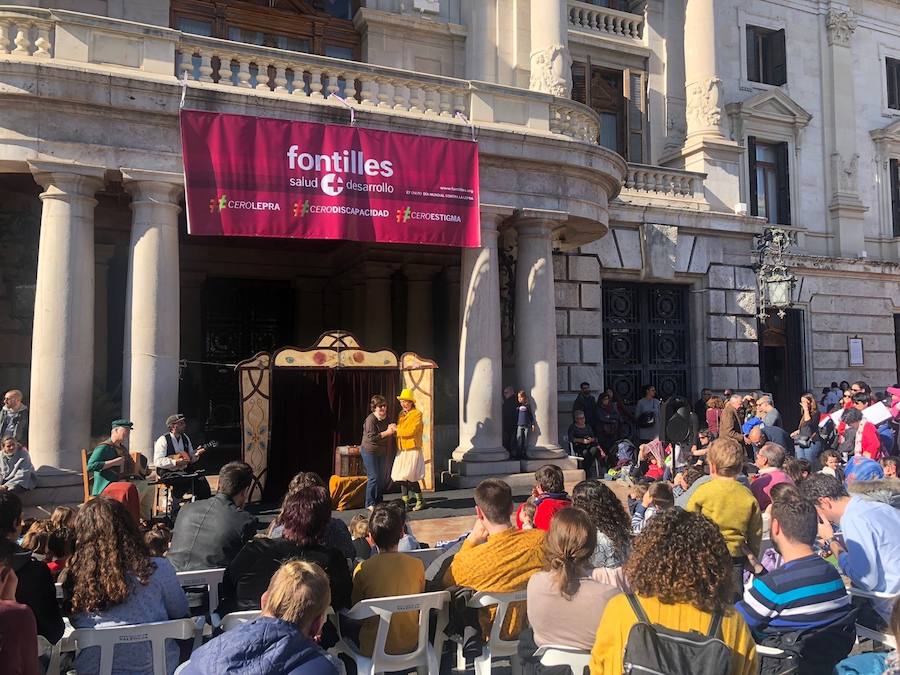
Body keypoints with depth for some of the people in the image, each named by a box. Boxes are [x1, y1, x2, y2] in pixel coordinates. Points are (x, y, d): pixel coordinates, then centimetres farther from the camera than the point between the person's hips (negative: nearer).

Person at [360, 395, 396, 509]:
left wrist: (392, 428, -2)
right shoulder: (371, 419, -18)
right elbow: (372, 437, -24)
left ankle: (378, 502, 21)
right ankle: (370, 504, 0)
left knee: (381, 478, 11)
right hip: (369, 451, -8)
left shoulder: (386, 418, 6)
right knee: (373, 477, -9)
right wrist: (387, 432, -22)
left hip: (381, 452, 8)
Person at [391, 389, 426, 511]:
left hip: (412, 450, -7)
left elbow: (410, 431, -16)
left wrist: (396, 429, -10)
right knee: (400, 477, 6)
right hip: (401, 450, 7)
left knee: (410, 477, -8)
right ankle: (405, 501, 17)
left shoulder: (417, 414, -7)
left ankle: (420, 500, 9)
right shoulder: (401, 414, 15)